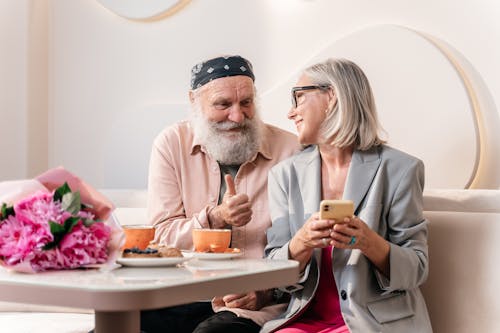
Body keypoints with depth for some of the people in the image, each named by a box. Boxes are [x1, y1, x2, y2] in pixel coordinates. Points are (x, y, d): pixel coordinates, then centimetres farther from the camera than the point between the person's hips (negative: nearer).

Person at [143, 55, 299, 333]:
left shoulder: (290, 151, -1)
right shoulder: (171, 144, 4)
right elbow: (161, 235, 0)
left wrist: (266, 290, -21)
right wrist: (215, 218, -17)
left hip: (256, 305, -2)